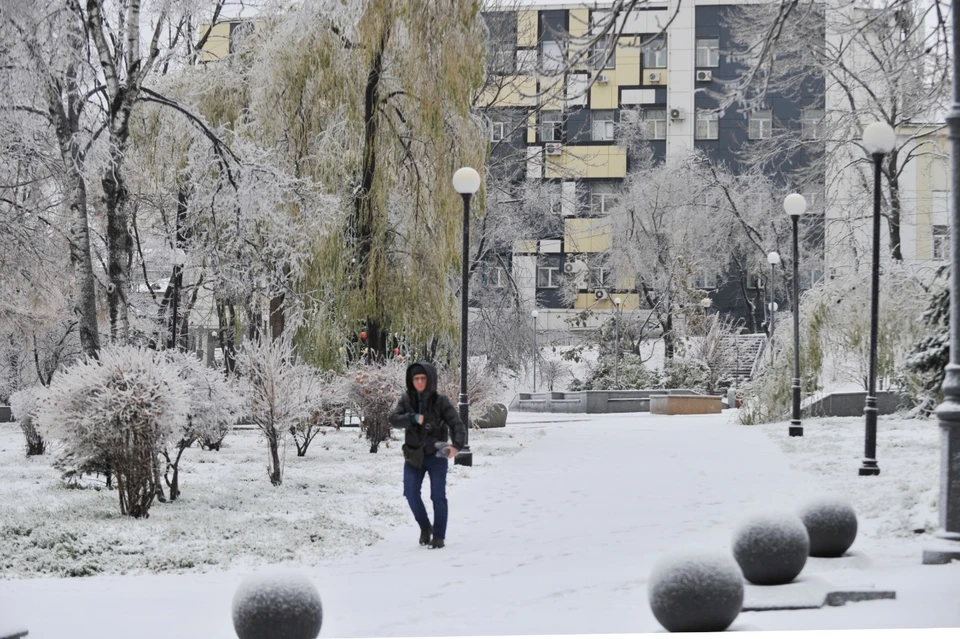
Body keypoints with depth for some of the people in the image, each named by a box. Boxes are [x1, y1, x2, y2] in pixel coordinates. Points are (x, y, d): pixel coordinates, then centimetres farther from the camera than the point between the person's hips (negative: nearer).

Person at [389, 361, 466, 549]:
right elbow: (394, 419, -10)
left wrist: (457, 445, -32)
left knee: (438, 496, -2)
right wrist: (413, 418, -28)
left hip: (436, 455, -2)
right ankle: (425, 527, 21)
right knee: (411, 493, -3)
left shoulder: (440, 401, -10)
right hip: (414, 456, 2)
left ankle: (439, 536, 11)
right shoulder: (406, 400, -1)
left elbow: (457, 424, -15)